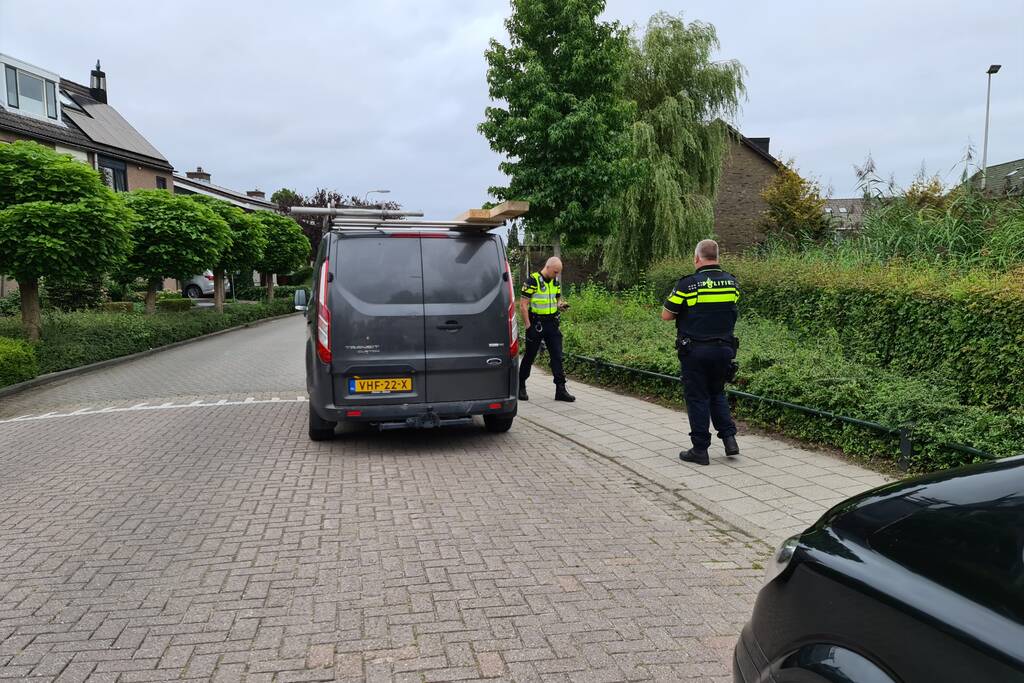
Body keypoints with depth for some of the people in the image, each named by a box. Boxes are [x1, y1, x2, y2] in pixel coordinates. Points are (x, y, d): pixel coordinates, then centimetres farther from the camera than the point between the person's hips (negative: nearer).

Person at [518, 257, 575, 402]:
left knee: (557, 356, 1)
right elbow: (523, 305, -13)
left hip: (552, 324, 6)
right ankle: (520, 387, 21)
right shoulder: (532, 281, -12)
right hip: (536, 324, -5)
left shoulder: (555, 281, 8)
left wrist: (560, 305, -4)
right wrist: (528, 326, -16)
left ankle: (560, 390, 4)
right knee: (529, 357, 6)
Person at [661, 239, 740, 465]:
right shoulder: (731, 282, 3)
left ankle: (700, 449, 9)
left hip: (695, 351, -4)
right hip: (724, 349, 5)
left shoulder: (688, 284, -12)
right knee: (717, 393, 21)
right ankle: (729, 437, 11)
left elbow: (666, 315, -7)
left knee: (697, 398, 5)